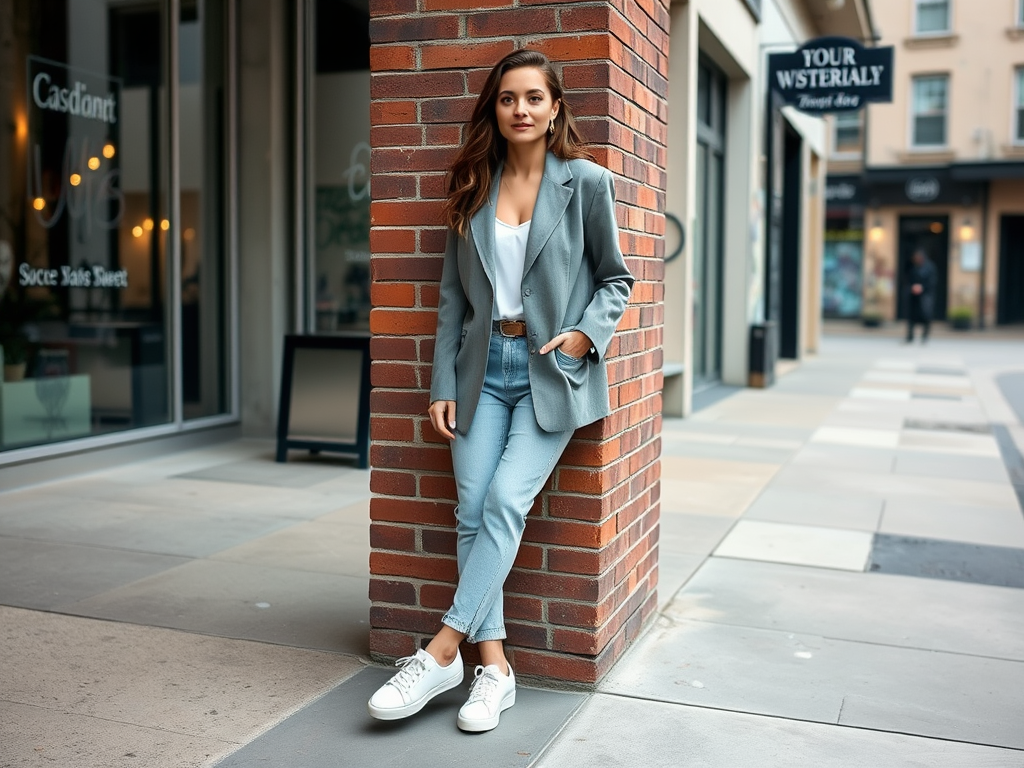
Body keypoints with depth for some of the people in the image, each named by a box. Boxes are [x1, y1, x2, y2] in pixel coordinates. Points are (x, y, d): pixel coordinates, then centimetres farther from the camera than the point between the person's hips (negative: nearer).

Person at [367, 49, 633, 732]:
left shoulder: (586, 182, -1)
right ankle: (494, 669, 4)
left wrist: (585, 332, -12)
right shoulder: (475, 187, 10)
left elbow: (616, 278, 6)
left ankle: (442, 652, -7)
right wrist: (443, 385, 4)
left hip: (551, 369, -3)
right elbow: (453, 294, 10)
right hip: (483, 368, 4)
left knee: (505, 501, -15)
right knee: (472, 512, -3)